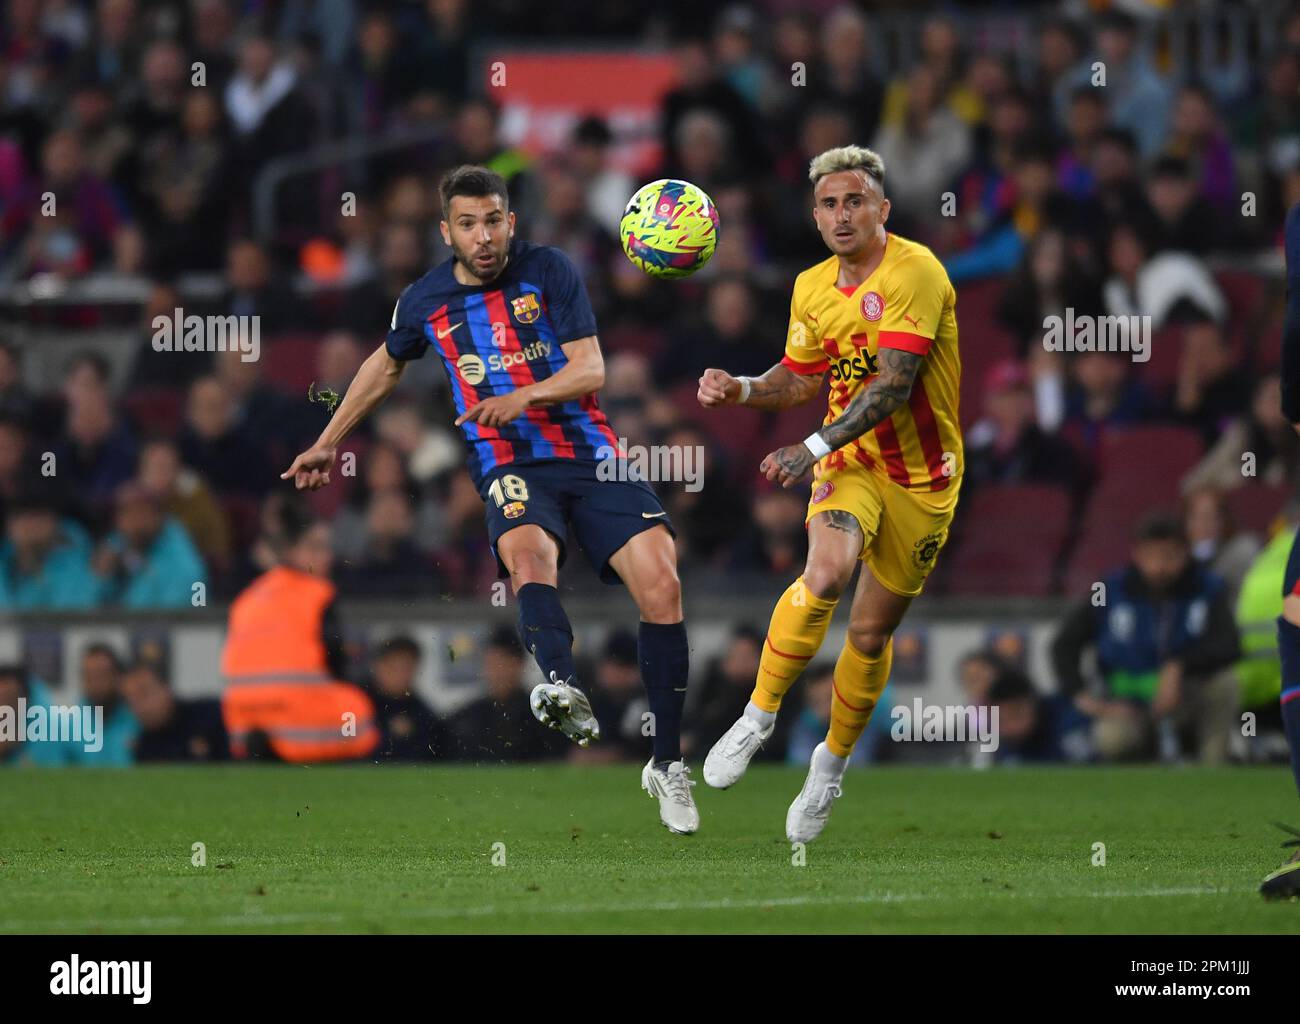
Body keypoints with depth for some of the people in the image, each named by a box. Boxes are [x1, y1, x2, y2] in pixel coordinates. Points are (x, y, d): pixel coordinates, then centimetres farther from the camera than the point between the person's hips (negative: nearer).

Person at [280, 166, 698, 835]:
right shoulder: (425, 301, 7)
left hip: (591, 453, 0)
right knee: (528, 554, -35)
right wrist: (328, 442, 35)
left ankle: (667, 765, -4)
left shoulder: (549, 271, 1)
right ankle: (563, 691, -66)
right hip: (510, 465, 0)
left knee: (660, 583, -18)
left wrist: (525, 395, -22)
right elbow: (385, 366, 28)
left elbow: (591, 370, -5)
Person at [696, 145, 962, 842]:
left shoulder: (915, 272, -18)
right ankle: (757, 720, -15)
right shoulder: (812, 288, 3)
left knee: (873, 632, 6)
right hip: (850, 463, 3)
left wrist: (815, 447, -31)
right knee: (825, 575, -28)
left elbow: (893, 385, -25)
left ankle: (831, 766, 27)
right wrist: (742, 391, -4)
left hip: (922, 477, -3)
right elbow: (801, 378, 17)